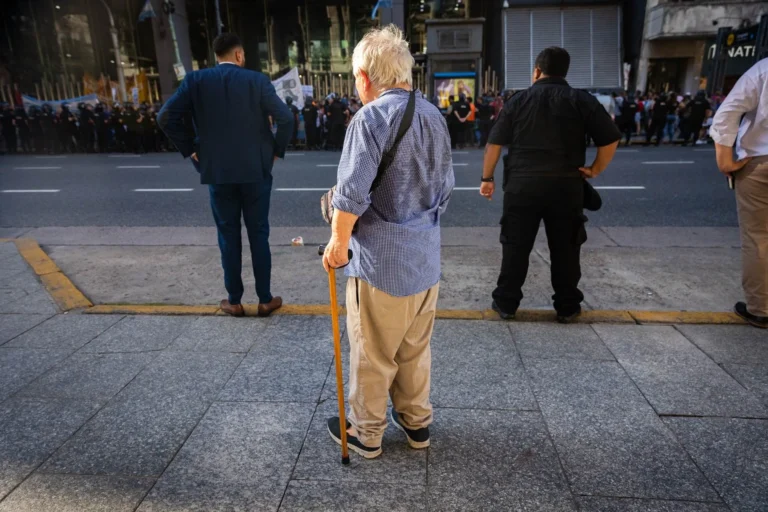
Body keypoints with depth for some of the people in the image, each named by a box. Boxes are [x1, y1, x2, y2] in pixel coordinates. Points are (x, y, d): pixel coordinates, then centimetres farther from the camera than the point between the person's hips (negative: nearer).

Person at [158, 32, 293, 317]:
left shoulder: (195, 80, 0)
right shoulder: (257, 80, -4)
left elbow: (166, 117, -5)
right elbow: (286, 119, -11)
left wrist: (190, 149, 4)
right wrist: (276, 151, 2)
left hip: (217, 172, 1)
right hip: (256, 171, -1)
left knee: (228, 236, 10)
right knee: (258, 235, 8)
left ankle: (234, 301, 17)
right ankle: (265, 300, 15)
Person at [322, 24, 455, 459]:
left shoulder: (371, 118, -15)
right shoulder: (435, 116, 7)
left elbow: (351, 194, -20)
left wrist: (339, 243, -6)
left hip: (381, 261, -7)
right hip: (426, 258, 7)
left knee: (372, 355, 9)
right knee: (416, 349, 20)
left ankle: (366, 434, 26)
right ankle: (417, 423, 35)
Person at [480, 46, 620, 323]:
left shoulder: (519, 100, 5)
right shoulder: (583, 100, 5)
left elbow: (494, 143, 2)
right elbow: (611, 139, -1)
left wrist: (487, 178, 8)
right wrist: (595, 170, 8)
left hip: (522, 183, 0)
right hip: (566, 184, 0)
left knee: (515, 246, 7)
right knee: (565, 248, 10)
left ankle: (506, 303, 15)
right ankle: (567, 307, 19)